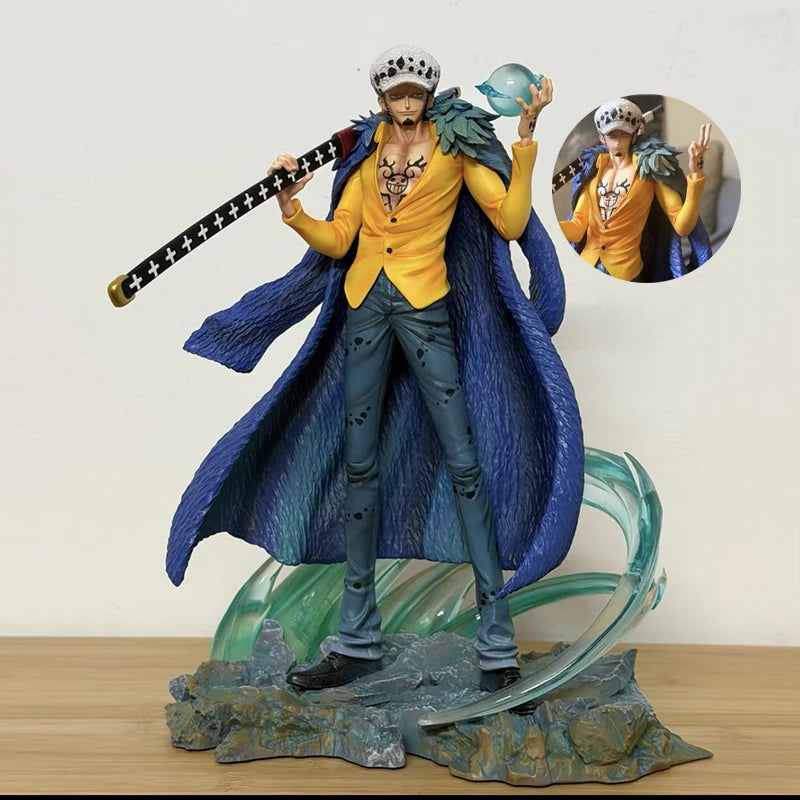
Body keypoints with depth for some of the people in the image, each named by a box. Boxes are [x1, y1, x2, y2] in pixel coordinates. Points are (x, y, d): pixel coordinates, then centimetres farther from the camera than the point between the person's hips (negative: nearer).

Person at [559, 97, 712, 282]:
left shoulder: (650, 166, -2)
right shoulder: (593, 168, 7)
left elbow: (682, 225, -12)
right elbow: (578, 227, 2)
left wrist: (695, 174, -21)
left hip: (625, 271, -3)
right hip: (587, 265, 3)